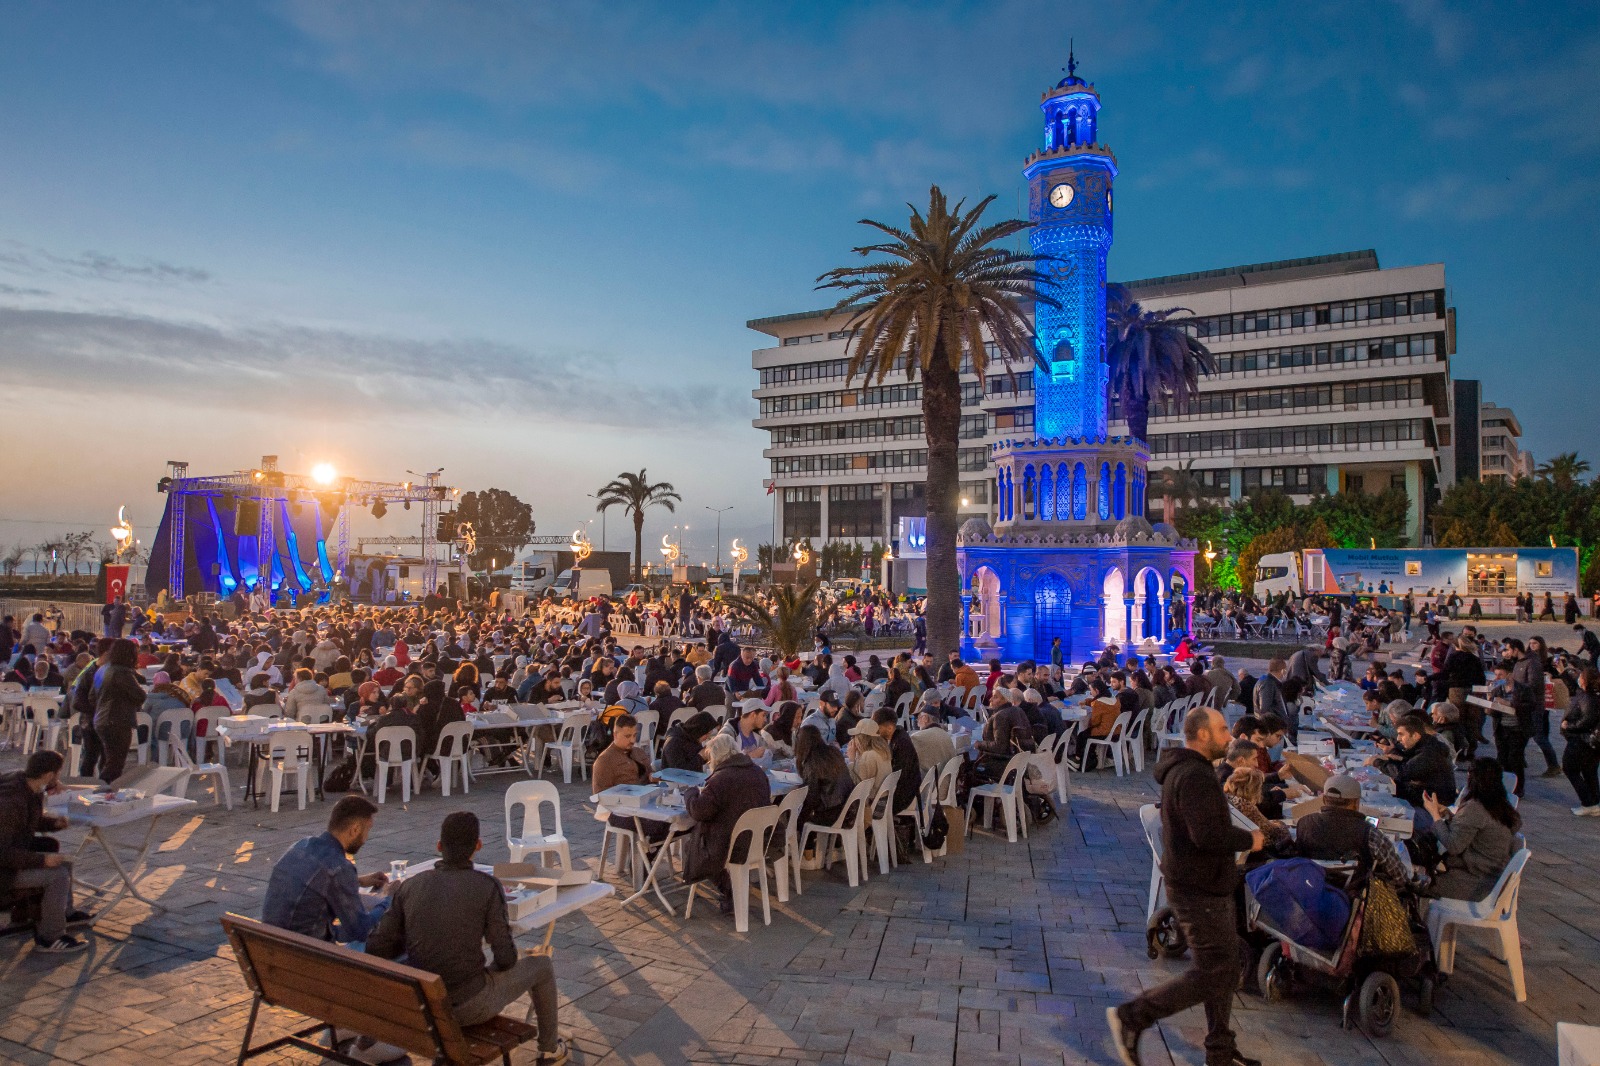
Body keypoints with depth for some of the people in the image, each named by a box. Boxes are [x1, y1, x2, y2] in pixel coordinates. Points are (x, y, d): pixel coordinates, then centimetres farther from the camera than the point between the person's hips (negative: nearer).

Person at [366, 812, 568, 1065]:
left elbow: (376, 950, -2)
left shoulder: (410, 885, -3)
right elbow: (505, 959, -15)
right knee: (540, 965, 21)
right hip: (469, 1005, -5)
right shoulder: (487, 886, -15)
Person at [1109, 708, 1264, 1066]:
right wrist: (1249, 839, -16)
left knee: (1226, 967, 18)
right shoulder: (1195, 777, -24)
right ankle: (1130, 1017, 3)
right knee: (1211, 975, -3)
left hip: (1202, 885, 11)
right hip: (1200, 891, -11)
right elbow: (1209, 835, -32)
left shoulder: (1181, 769, 11)